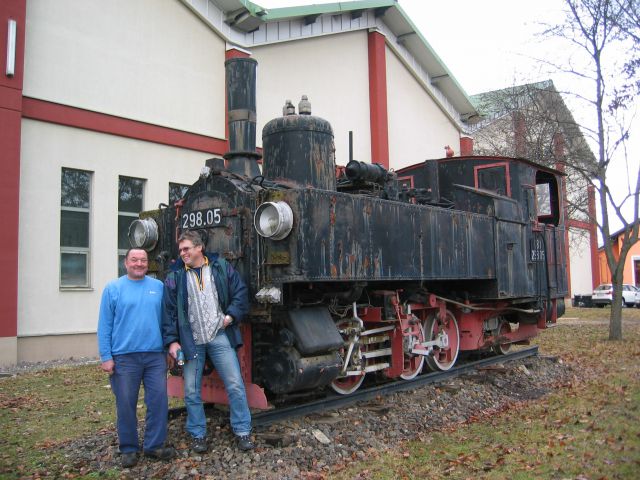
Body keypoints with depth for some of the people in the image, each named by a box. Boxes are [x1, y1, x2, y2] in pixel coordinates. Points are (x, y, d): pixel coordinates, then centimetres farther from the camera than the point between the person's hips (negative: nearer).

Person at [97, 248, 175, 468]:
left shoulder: (158, 286, 8)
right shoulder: (113, 288, 1)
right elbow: (104, 325, -1)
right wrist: (106, 356, -7)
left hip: (156, 355, 2)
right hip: (124, 357, -2)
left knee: (159, 402, 4)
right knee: (126, 405, 7)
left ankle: (154, 445, 18)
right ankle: (128, 448, 22)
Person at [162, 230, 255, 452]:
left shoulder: (221, 267, 4)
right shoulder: (174, 277, 3)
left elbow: (240, 292, 6)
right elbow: (168, 311, 2)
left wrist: (232, 315, -7)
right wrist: (172, 341, -5)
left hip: (220, 337, 0)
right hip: (190, 341, 1)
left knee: (235, 385, 0)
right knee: (191, 391, 7)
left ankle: (243, 431, 13)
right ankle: (198, 435, 23)